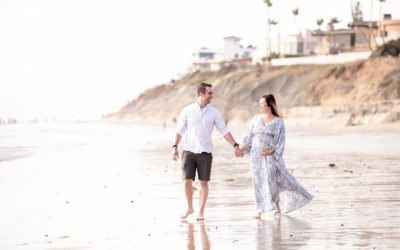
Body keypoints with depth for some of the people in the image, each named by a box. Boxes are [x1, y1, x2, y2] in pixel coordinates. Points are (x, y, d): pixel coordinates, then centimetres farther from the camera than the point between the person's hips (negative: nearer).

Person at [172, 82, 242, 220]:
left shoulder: (214, 112, 3)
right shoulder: (187, 110, 0)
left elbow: (224, 131, 5)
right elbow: (180, 130, 2)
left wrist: (235, 145, -2)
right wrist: (175, 146, -8)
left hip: (205, 152, 1)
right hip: (189, 151, -1)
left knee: (204, 182, 1)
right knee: (187, 181, -3)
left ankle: (201, 211, 10)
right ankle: (189, 208, 17)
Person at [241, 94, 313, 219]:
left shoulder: (278, 121, 0)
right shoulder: (256, 119, 10)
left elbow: (280, 140, -4)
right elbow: (249, 136, 12)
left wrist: (272, 151, -17)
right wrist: (242, 147, -1)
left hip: (271, 156, -3)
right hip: (256, 155, 3)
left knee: (271, 181, -10)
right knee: (258, 182, 3)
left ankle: (278, 208, 3)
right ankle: (259, 211, 8)